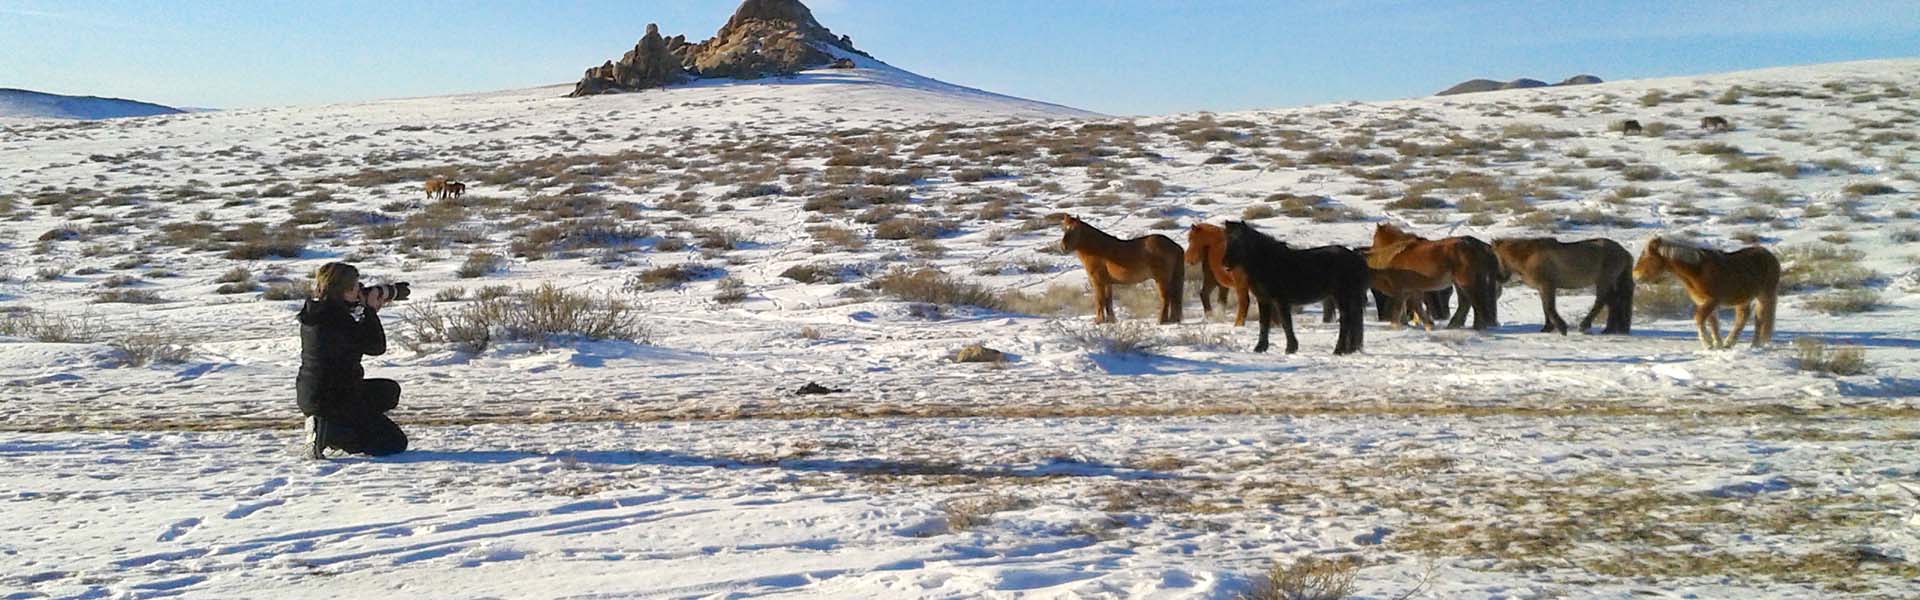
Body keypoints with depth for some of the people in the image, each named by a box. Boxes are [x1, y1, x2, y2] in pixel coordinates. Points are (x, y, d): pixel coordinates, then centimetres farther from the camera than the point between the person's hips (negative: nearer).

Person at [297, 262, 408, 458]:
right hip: (332, 401, -10)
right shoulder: (336, 318, -24)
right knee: (395, 443, -4)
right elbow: (377, 346, -15)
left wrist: (369, 311, 8)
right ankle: (326, 432, -12)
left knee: (390, 390, 29)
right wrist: (370, 310, -7)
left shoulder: (313, 311, 5)